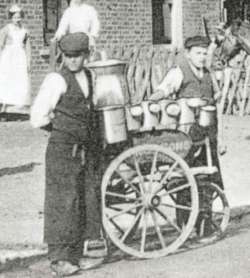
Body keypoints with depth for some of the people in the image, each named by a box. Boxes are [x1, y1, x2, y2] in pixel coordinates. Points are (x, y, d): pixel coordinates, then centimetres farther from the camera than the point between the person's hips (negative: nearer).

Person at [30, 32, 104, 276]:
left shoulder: (88, 77, 11)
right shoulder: (57, 80, -11)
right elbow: (37, 117, -10)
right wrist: (61, 128, -1)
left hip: (87, 151, 7)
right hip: (62, 151, -7)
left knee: (87, 200, 9)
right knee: (63, 203, -6)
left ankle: (76, 256, 18)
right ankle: (59, 258, 2)